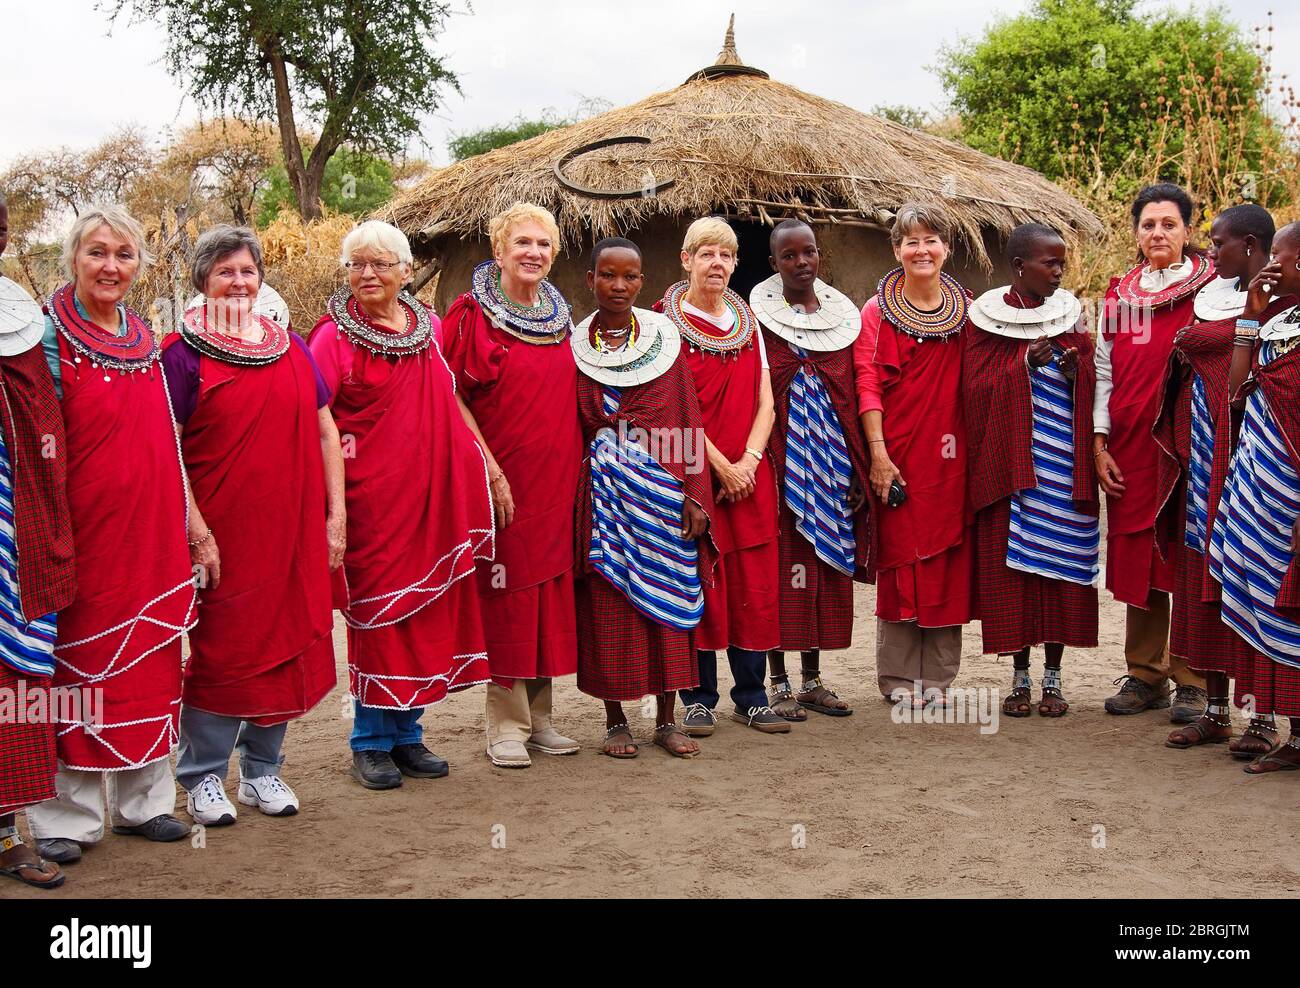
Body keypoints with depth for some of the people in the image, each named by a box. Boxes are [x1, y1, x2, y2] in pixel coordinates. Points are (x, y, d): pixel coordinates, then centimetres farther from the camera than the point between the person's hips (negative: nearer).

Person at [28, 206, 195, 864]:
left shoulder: (145, 341, 11)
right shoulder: (49, 339, -7)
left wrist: (189, 525, 16)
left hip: (152, 534, 6)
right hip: (84, 532, -5)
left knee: (148, 666, 12)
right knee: (80, 666, 3)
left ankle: (141, 800, 26)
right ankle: (66, 817, 16)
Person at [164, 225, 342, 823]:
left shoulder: (291, 347, 10)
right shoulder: (183, 353, -4)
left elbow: (325, 432, 11)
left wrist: (336, 516, 4)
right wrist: (197, 532, -15)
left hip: (294, 530, 5)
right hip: (222, 532, -4)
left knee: (287, 646, 10)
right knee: (220, 650, 3)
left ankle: (262, 769, 25)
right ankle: (203, 778, 19)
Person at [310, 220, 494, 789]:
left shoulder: (430, 329, 11)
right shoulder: (334, 337, -4)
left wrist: (481, 467, 15)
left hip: (432, 492, 5)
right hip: (371, 496, -5)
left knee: (427, 607, 9)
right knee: (377, 609, 1)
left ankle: (406, 734, 22)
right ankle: (370, 743, 15)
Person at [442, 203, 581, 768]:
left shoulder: (558, 316, 13)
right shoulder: (471, 313, -5)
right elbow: (452, 399, -9)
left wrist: (574, 467, 11)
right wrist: (489, 469, -16)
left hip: (556, 479, 6)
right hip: (502, 480, -6)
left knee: (551, 589, 9)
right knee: (506, 594, -2)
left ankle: (538, 716, 20)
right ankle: (506, 726, 8)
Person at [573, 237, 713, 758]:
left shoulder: (665, 339, 5)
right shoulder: (575, 346, 5)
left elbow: (687, 419, 2)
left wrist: (694, 495, -5)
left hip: (662, 487, 0)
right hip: (603, 489, 0)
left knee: (667, 598, 3)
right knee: (607, 602, 2)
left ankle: (666, 720, 13)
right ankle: (615, 720, 13)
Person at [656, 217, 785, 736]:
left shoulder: (747, 321, 13)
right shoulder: (667, 322, -2)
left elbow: (765, 402, 8)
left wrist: (748, 460, -7)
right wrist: (720, 466, -14)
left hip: (749, 474, 4)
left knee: (754, 586, 4)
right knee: (698, 583, 0)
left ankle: (751, 697, 15)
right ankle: (698, 699, 11)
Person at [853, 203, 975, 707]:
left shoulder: (965, 310, 9)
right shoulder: (877, 311, 0)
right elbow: (866, 383, -6)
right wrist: (878, 452, -14)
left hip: (949, 456, 3)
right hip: (897, 456, -2)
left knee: (949, 560, 3)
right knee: (899, 559, 1)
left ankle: (937, 676, 13)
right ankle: (898, 677, 11)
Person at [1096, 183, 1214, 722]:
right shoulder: (1119, 294, 13)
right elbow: (1103, 373, 12)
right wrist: (1099, 444, 4)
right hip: (1129, 445, 4)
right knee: (1135, 558, 7)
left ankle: (1191, 681, 6)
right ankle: (1145, 675, 17)